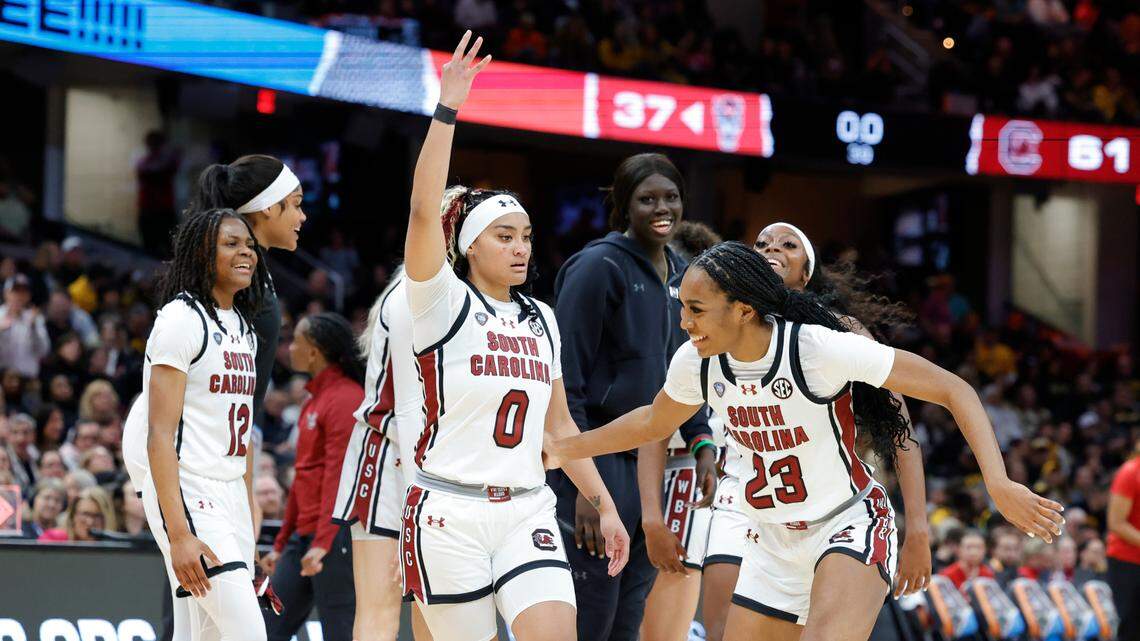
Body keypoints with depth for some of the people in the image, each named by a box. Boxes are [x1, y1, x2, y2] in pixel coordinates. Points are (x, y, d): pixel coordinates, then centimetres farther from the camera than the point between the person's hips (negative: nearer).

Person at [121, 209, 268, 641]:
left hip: (231, 492, 8)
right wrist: (179, 534, -23)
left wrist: (249, 517, 18)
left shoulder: (242, 328, 16)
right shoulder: (181, 319, -10)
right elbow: (160, 436, -16)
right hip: (187, 495, -8)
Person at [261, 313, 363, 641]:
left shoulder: (346, 398, -11)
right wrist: (281, 545, 25)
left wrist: (322, 543, -25)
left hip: (336, 537, -10)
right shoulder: (314, 399, 19)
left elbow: (339, 474, -19)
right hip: (304, 534, 10)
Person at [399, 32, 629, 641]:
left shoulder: (541, 320, 14)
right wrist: (446, 111, -23)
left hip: (527, 514, 4)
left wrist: (604, 504, 16)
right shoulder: (443, 303, -3)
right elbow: (424, 212, -19)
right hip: (449, 515, -4)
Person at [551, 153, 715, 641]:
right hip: (600, 460, -8)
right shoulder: (597, 267, -9)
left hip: (654, 464, 8)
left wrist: (702, 443, 7)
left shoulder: (680, 274, 14)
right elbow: (567, 382, -13)